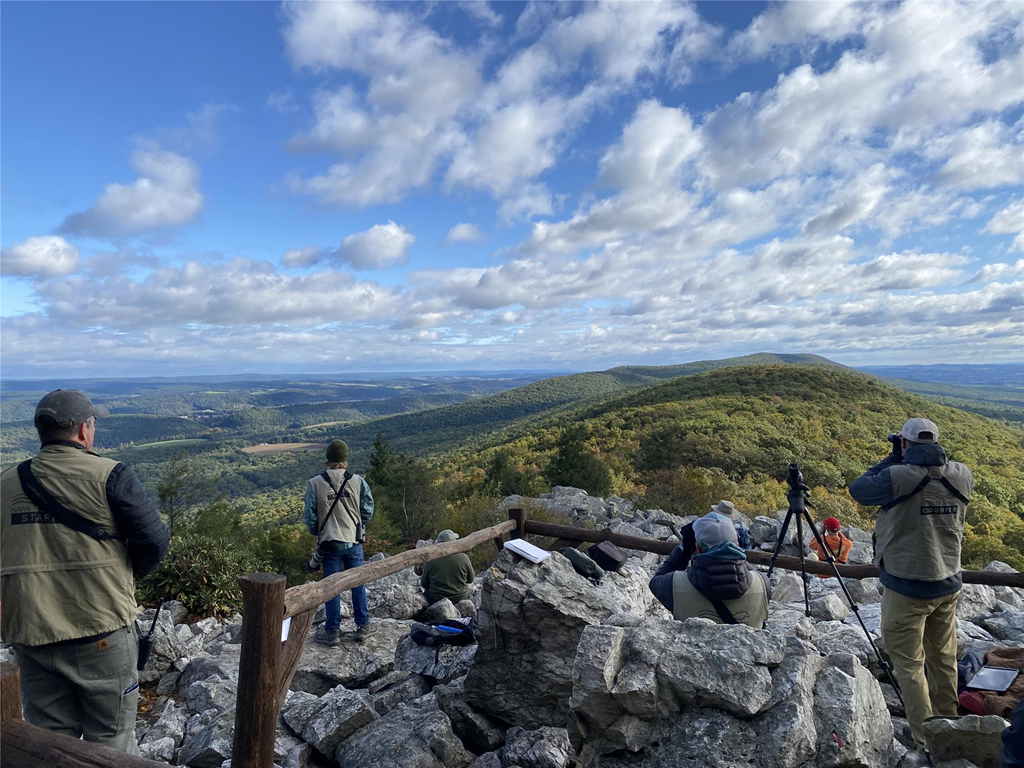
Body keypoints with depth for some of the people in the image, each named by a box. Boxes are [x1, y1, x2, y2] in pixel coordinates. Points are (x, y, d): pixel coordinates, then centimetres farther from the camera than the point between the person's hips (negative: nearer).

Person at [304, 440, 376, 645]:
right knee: (358, 584, 13)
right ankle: (363, 626, 23)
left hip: (329, 543, 0)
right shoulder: (358, 482, -8)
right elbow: (367, 512, -3)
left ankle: (332, 631, 19)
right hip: (354, 541, 1)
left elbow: (309, 516, -4)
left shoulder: (315, 483, -9)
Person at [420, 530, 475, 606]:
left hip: (436, 600, -1)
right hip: (460, 598, 1)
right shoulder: (464, 557, -13)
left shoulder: (430, 560, -14)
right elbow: (471, 579, 0)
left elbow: (424, 585, -3)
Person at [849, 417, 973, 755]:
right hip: (948, 584, 6)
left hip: (907, 589, -6)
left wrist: (893, 459, -1)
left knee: (909, 664, 6)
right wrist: (923, 459, 11)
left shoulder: (900, 477, -22)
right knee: (944, 659, 20)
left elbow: (857, 489, -8)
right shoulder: (962, 476, -4)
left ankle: (925, 741, 11)